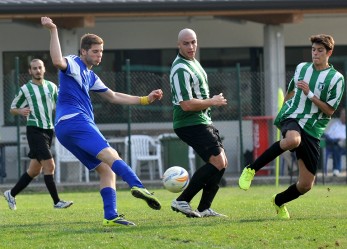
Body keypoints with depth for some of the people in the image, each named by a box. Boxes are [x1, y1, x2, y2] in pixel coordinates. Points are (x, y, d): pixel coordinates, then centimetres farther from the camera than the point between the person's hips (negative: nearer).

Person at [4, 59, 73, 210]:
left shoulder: (51, 87, 9)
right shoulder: (25, 89, -2)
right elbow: (12, 109, 7)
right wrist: (20, 111, -15)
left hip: (48, 130, 6)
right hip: (35, 130, -6)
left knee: (34, 170, 10)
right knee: (49, 165, -15)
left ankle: (11, 194, 25)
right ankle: (56, 202, -11)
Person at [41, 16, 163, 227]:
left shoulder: (90, 76, 27)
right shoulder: (73, 64, -1)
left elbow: (113, 97, 34)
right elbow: (58, 61, -27)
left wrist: (145, 99, 31)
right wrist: (53, 31, -30)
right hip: (73, 121, -10)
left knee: (106, 168, 1)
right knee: (109, 155, -26)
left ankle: (110, 216, -8)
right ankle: (138, 186, -46)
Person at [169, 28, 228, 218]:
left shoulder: (192, 62, 14)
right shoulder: (181, 69, -20)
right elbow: (187, 104, -25)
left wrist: (212, 101, 16)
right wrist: (212, 102, -13)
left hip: (202, 122, 10)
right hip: (191, 123, -10)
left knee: (222, 163, 9)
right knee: (217, 162, -17)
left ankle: (204, 209, 12)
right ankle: (182, 201, -13)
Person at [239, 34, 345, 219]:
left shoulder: (336, 78, 0)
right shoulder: (301, 68, 11)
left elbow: (330, 110, -4)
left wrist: (309, 94, -13)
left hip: (312, 130, 0)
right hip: (291, 118, 0)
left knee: (306, 185, -1)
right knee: (293, 140, -42)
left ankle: (279, 201, 31)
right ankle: (251, 169, -31)